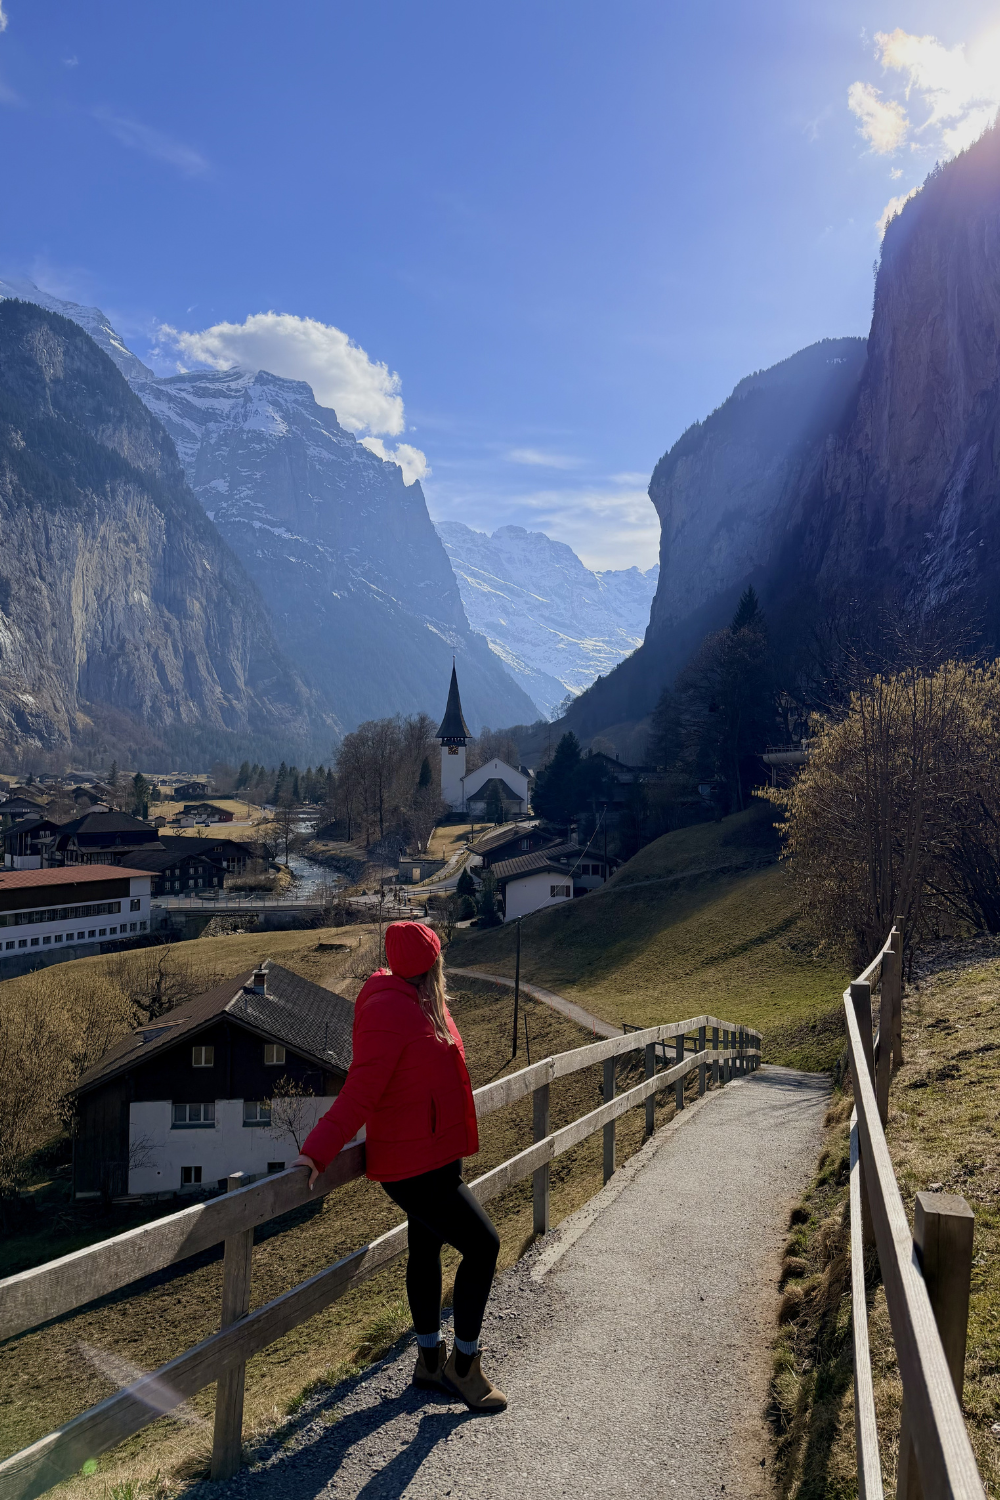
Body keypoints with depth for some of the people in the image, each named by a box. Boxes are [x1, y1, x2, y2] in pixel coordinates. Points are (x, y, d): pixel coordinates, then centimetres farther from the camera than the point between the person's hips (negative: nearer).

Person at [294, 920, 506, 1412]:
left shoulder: (419, 1004, 6)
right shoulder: (391, 1010, -24)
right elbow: (361, 1091, -27)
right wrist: (318, 1150, -31)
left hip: (432, 1156, 10)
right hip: (415, 1164, -10)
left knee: (426, 1250, 20)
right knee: (482, 1245, -6)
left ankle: (431, 1361, 37)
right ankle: (463, 1365, 10)